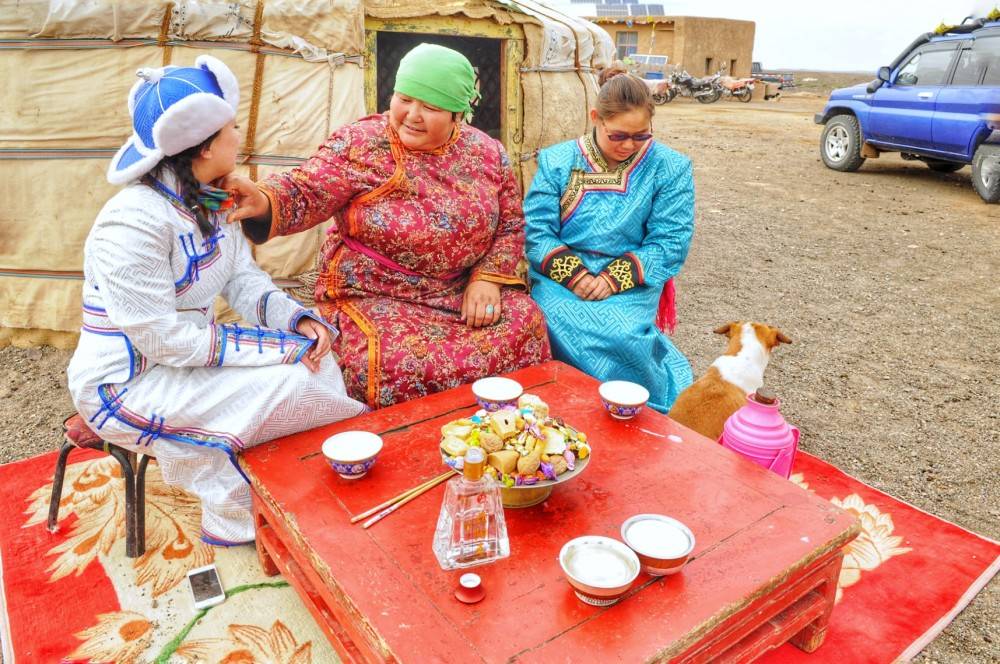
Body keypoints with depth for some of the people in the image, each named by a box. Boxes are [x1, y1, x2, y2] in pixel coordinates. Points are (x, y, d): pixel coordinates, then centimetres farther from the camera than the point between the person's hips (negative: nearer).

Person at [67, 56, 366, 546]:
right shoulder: (132, 223, -24)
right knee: (289, 384, -22)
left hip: (187, 356, 8)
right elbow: (164, 339, -27)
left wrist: (297, 321, -18)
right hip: (124, 387, -8)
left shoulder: (208, 202, 2)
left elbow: (243, 279, 2)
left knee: (315, 362, -7)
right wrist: (278, 347, -27)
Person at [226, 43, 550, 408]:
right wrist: (264, 201, -41)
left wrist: (488, 277, -6)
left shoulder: (487, 153, 3)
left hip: (463, 291, 4)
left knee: (524, 324, -17)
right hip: (376, 297, -4)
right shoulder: (360, 145, -9)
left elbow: (511, 224, 9)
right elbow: (304, 193, -18)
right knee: (401, 365, -31)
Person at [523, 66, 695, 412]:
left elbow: (669, 243, -4)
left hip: (631, 283, -1)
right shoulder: (557, 161, 5)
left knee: (619, 333, -32)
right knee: (562, 322, -32)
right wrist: (573, 274, -17)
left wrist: (615, 279, -17)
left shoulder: (670, 168, 3)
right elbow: (536, 230, -2)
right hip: (559, 278, 1)